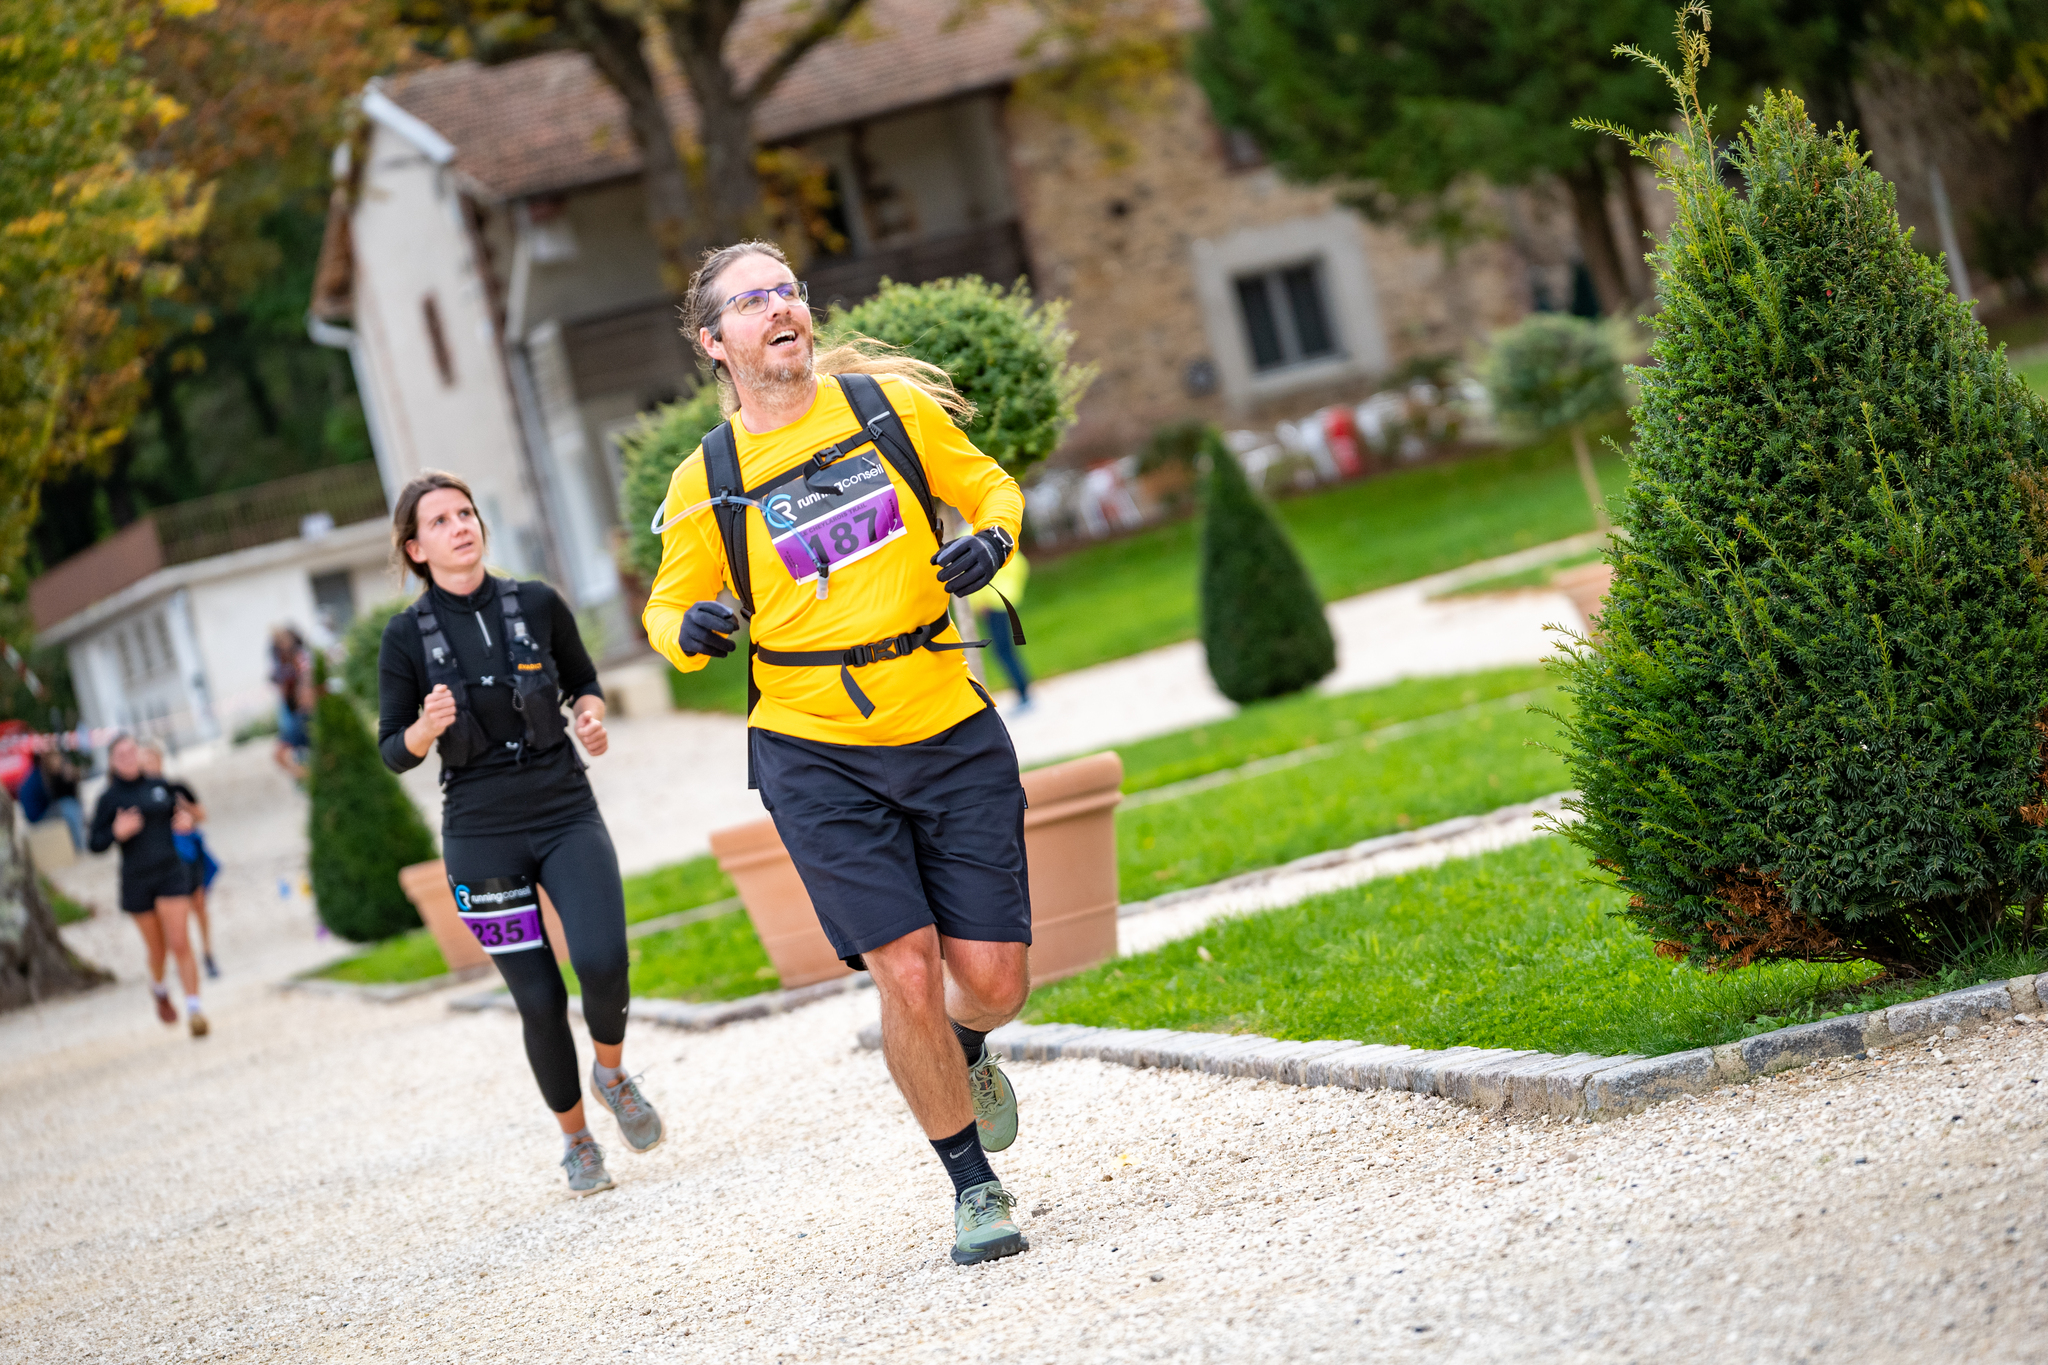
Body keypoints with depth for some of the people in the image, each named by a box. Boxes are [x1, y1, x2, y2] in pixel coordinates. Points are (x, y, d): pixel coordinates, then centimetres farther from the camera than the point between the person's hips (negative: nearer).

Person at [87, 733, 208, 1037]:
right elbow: (94, 843, -4)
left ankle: (194, 1010, -12)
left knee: (180, 943, -11)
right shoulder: (109, 798, -3)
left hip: (171, 874, 1)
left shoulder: (160, 786, 4)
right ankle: (158, 989, 43)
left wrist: (186, 821, -2)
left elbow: (176, 813, 20)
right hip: (136, 880, -1)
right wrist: (116, 833, -23)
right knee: (157, 948, 11)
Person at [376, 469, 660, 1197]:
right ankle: (575, 1138, 21)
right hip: (482, 834, -1)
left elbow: (584, 680, 16)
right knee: (540, 1000, -2)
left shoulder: (538, 605, 0)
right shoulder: (407, 636, -3)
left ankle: (612, 1073, 11)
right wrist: (429, 727, -20)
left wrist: (591, 715, -6)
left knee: (602, 961, -20)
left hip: (567, 816, 1)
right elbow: (393, 752, 2)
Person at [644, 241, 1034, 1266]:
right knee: (906, 973, -10)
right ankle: (974, 1186, 11)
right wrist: (688, 632, -13)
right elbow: (667, 606, 10)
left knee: (992, 979, -1)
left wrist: (990, 540, -7)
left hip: (950, 731, 2)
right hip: (815, 756, -1)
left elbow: (989, 487, 15)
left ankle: (964, 1050, 38)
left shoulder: (894, 405, 1)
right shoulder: (705, 482, -2)